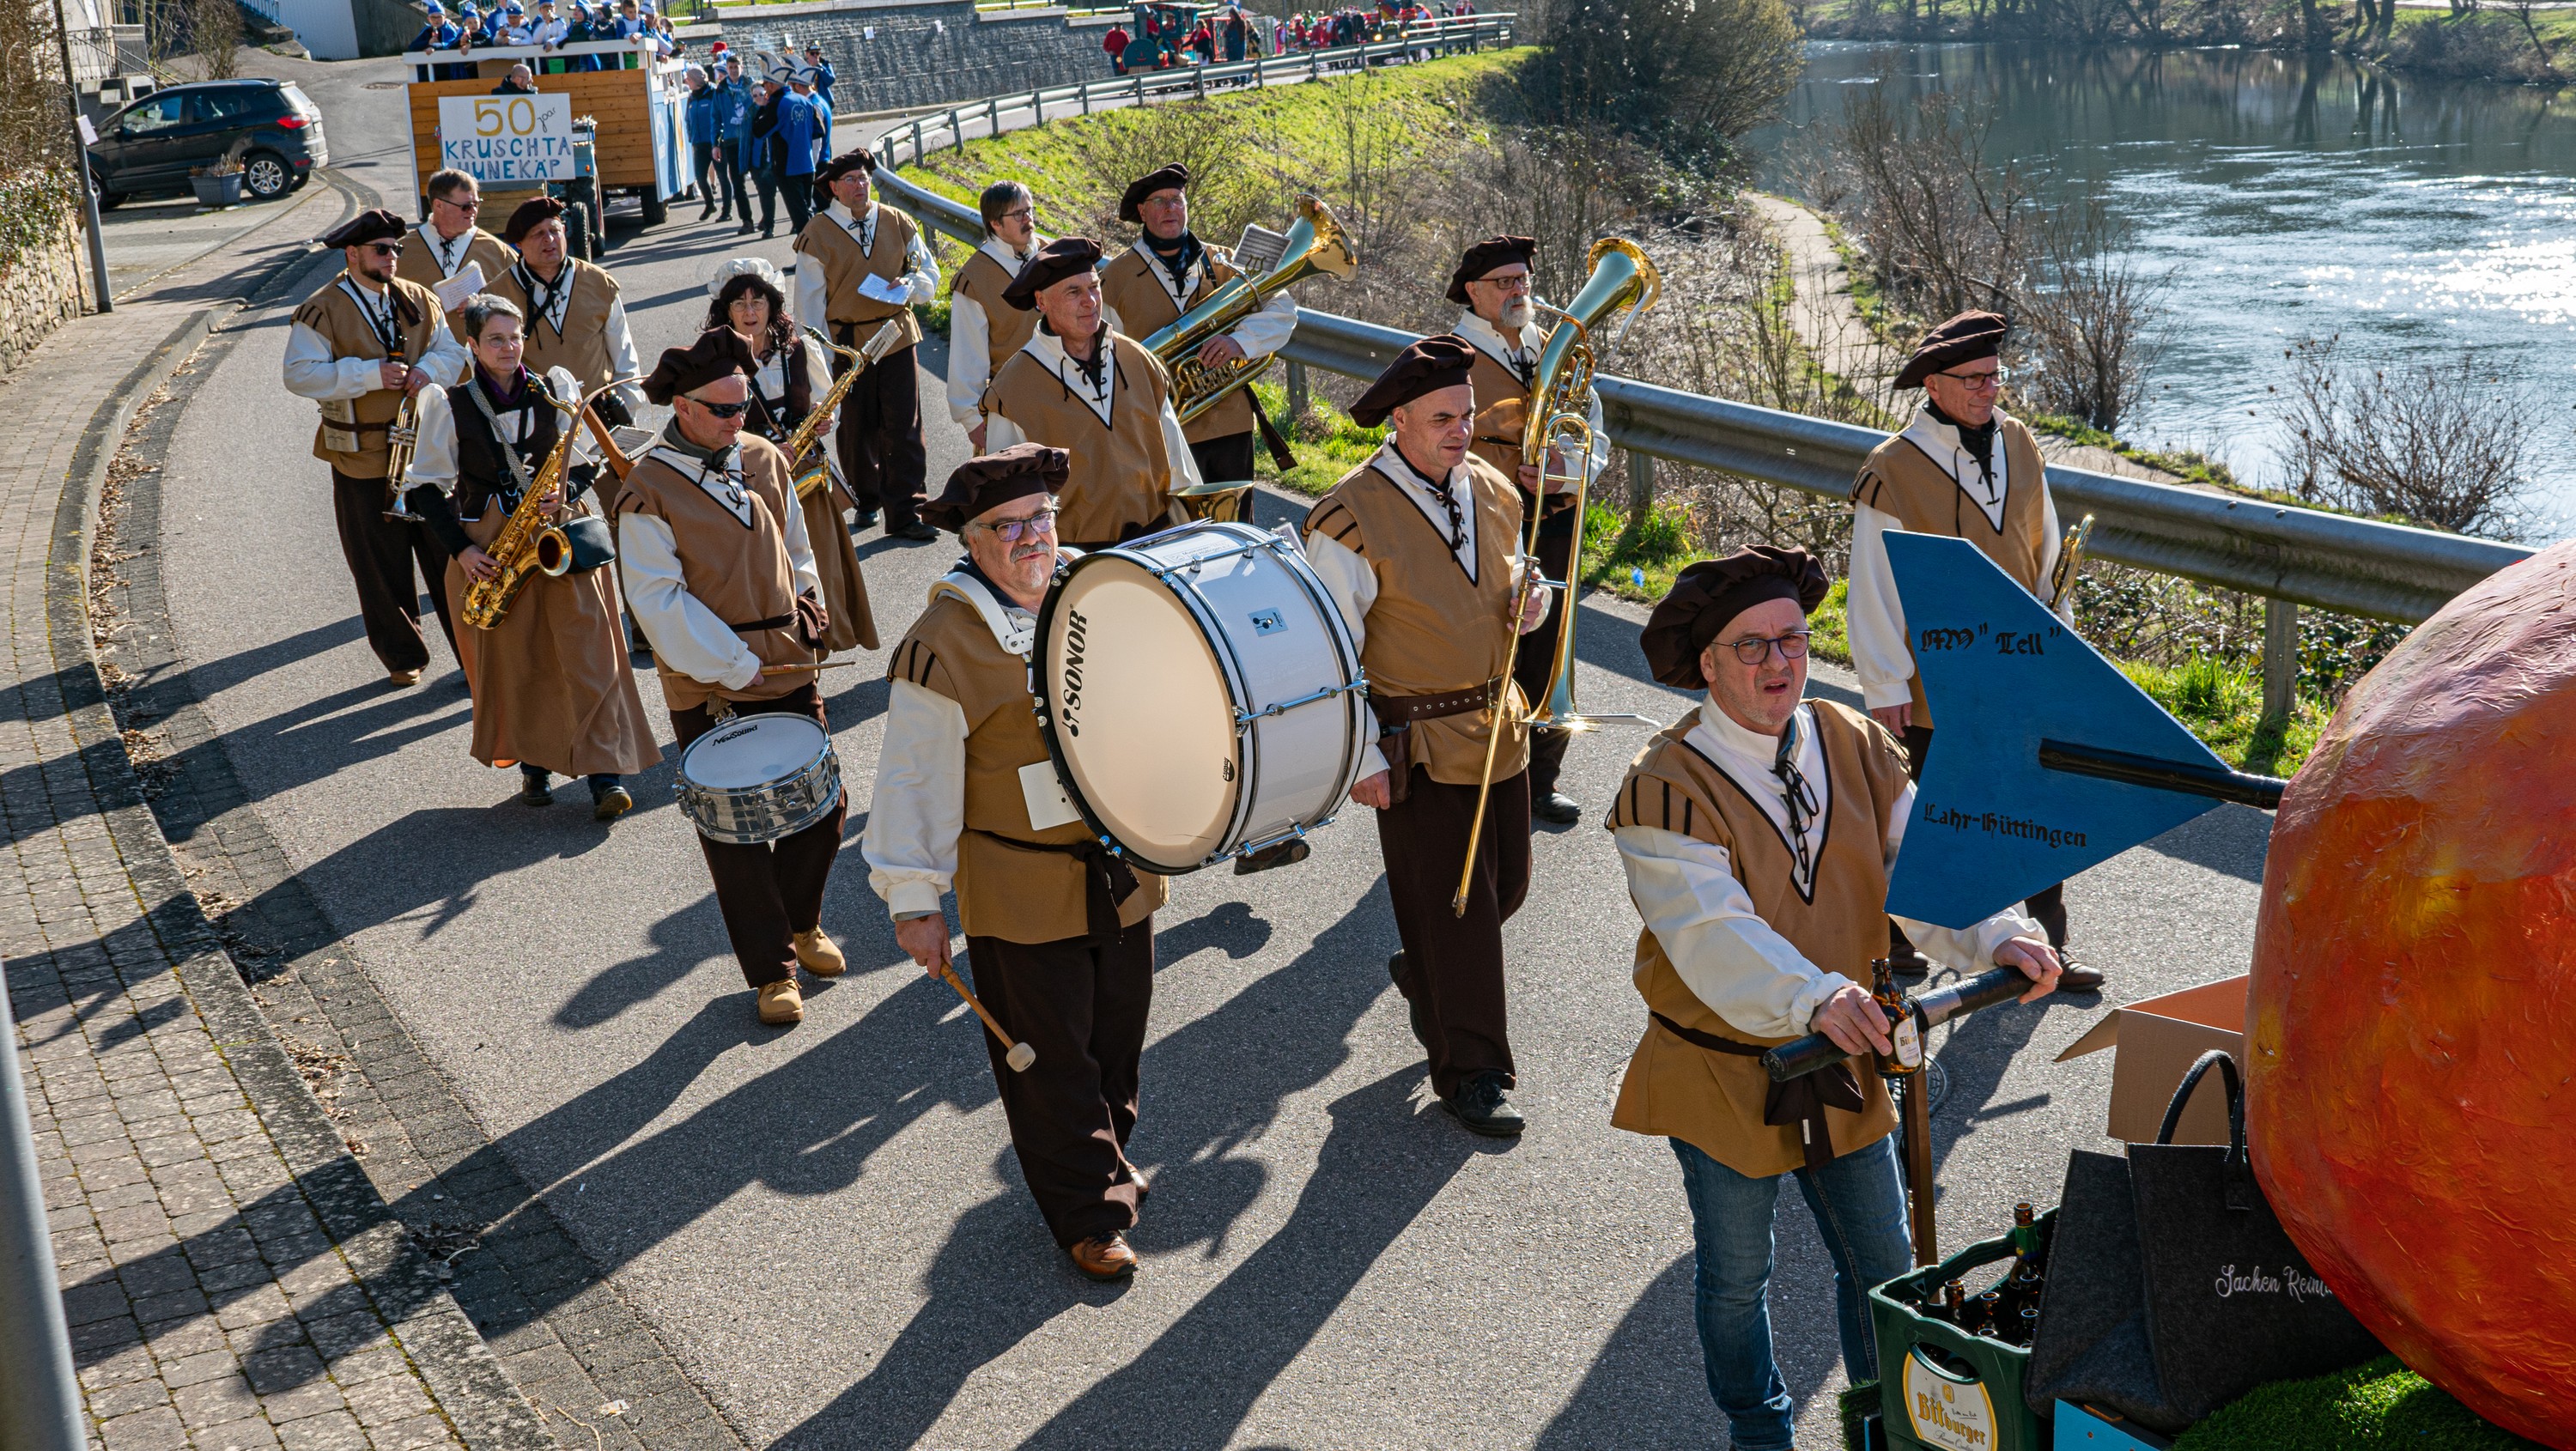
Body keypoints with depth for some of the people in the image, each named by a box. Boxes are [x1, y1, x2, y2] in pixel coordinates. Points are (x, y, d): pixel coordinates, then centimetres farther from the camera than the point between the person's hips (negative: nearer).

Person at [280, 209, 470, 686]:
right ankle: (404, 656, 20)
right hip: (364, 459, -3)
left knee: (449, 553, 5)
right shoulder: (321, 312, -7)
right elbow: (299, 375, -14)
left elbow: (454, 348, 13)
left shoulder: (419, 299, 9)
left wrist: (429, 368, -10)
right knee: (382, 568, 6)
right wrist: (369, 374, -22)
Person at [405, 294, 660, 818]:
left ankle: (606, 773, -11)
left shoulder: (555, 390, 3)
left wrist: (567, 491, -12)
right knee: (511, 659, 5)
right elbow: (427, 486, 2)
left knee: (586, 647, -10)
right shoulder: (451, 406, -2)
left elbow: (589, 458, 10)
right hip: (488, 546, 0)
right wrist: (460, 549, -8)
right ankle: (533, 763, 23)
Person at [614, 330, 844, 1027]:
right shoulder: (647, 491, -12)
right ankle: (772, 968, 16)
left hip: (788, 673, 5)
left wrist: (807, 628, 7)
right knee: (736, 832, 3)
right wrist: (733, 666, -18)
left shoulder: (764, 458, 6)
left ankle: (800, 923, 36)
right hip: (709, 690, -5)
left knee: (824, 805, 10)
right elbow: (659, 600, -15)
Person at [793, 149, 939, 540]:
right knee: (856, 429, 9)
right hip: (847, 342, -1)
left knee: (904, 427, -3)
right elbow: (809, 301, -1)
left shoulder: (896, 223, 5)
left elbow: (929, 272, 13)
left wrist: (911, 283, -10)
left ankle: (905, 514, 1)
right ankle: (866, 499, 31)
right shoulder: (817, 233, -4)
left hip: (896, 335, 2)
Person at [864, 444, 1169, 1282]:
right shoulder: (942, 646, -17)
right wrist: (913, 899, -11)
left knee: (1118, 1033, 20)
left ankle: (1105, 1155, 44)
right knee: (1053, 1056, 6)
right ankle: (1090, 1213, 22)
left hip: (1121, 872, 6)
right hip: (1023, 896, -6)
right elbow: (915, 782, -12)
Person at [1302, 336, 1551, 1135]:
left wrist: (1528, 604, -4)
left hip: (1499, 729, 7)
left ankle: (1423, 976, 45)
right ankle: (1469, 1069, 15)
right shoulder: (1350, 519, -16)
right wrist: (1360, 760, -14)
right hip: (1417, 748, -7)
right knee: (1454, 906, 0)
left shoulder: (1491, 491, 5)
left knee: (1506, 883, 16)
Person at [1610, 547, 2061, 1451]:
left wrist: (1998, 936, -30)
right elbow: (1711, 931, -33)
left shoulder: (1855, 747, -3)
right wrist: (1813, 997, -49)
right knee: (1736, 1281, 15)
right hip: (1723, 1071, -4)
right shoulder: (1668, 786, -20)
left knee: (1883, 1264, 17)